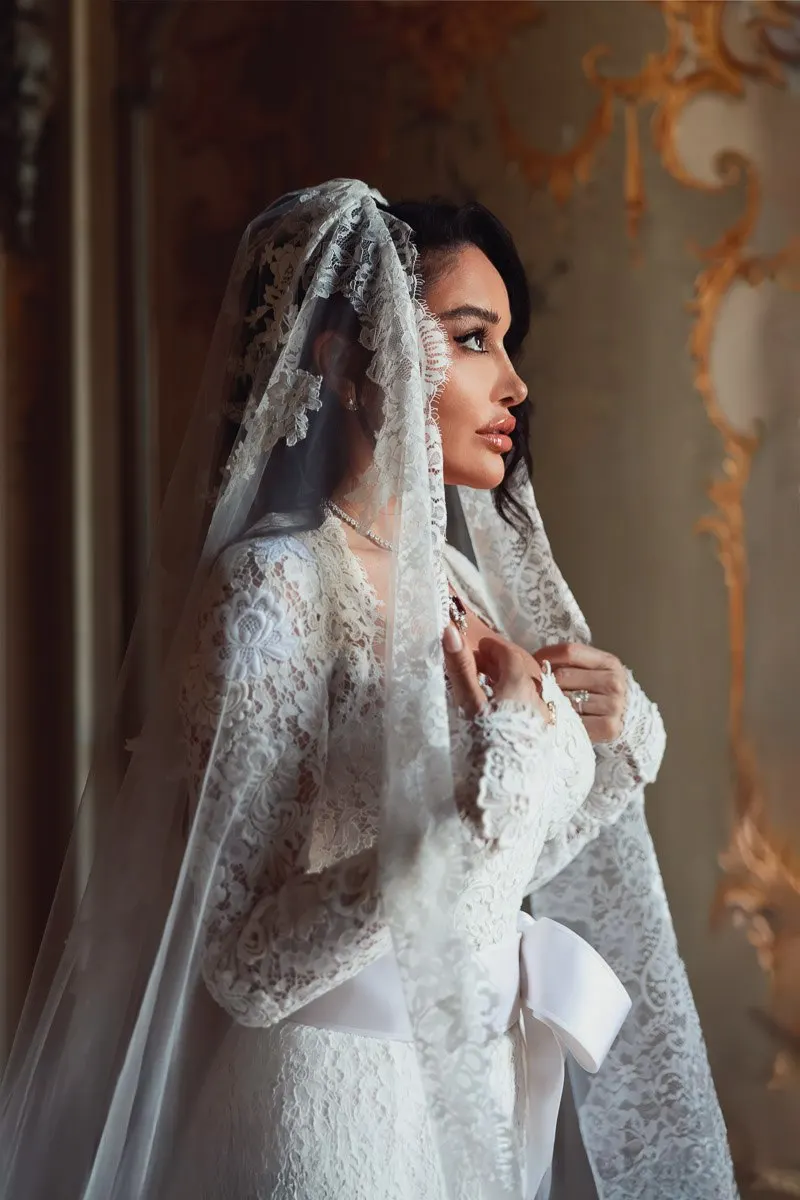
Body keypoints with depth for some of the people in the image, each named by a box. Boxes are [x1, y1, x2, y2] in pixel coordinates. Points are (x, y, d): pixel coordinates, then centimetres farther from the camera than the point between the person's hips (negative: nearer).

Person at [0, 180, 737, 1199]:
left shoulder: (456, 579, 3)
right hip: (340, 1113, -7)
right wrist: (496, 781, -26)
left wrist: (614, 731, -4)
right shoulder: (275, 589, -19)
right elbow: (249, 967, -23)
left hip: (482, 1101, 8)